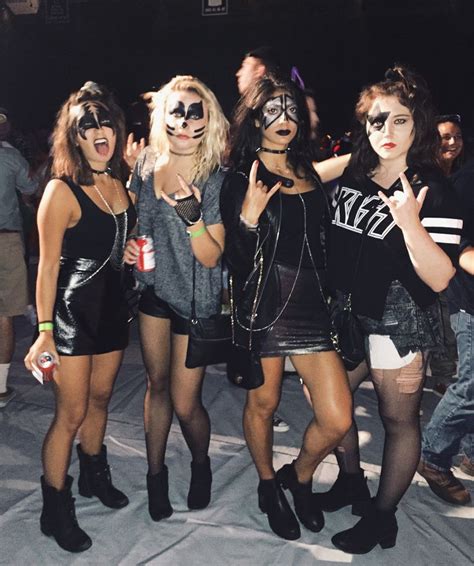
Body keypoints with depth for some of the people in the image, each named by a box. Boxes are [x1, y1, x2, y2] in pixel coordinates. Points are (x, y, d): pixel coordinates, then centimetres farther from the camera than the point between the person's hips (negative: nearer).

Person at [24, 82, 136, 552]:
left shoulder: (119, 184, 5)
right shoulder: (62, 191, -14)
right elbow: (48, 265, -13)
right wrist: (44, 330, -14)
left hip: (113, 307, 6)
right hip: (73, 311, -6)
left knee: (100, 397, 19)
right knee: (71, 413, 1)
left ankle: (93, 475, 40)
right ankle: (56, 509, 18)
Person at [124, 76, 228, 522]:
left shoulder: (216, 180, -17)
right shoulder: (146, 166, -3)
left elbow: (211, 257, -18)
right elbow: (133, 216, 15)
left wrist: (192, 215, -33)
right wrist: (128, 245, -4)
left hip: (195, 299, -4)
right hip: (154, 289, 4)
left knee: (185, 403, 1)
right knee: (157, 384, 14)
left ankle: (201, 465, 33)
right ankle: (155, 473, 34)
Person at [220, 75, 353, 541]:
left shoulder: (309, 174, 11)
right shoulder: (240, 181, -5)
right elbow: (237, 261, -10)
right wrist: (248, 218, -26)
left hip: (312, 303, 4)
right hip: (264, 305, -4)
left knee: (337, 420, 0)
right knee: (263, 402, 13)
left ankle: (299, 477, 31)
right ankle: (268, 486, 40)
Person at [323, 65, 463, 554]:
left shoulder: (431, 191, -15)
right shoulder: (351, 176, 0)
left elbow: (439, 279, -24)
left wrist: (409, 223, -35)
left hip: (397, 320, -6)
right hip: (345, 312, 6)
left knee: (398, 419, 8)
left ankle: (382, 516, 28)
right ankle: (350, 483, 41)